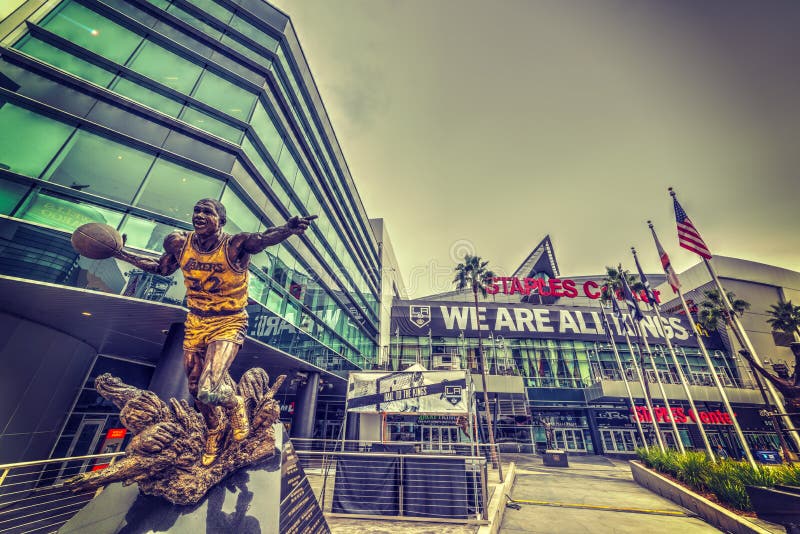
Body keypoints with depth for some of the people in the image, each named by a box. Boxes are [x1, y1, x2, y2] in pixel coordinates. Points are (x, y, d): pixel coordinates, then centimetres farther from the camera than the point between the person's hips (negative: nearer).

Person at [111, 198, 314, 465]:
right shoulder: (178, 243, -4)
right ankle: (214, 430, 50)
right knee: (196, 390, 19)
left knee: (209, 391, -19)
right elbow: (161, 268, 14)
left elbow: (264, 237, -32)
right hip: (195, 323, 6)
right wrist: (121, 253, 13)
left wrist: (289, 228, -52)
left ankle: (235, 405, 21)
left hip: (228, 325, -6)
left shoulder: (235, 245, -19)